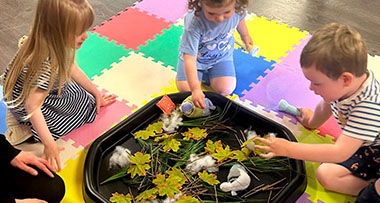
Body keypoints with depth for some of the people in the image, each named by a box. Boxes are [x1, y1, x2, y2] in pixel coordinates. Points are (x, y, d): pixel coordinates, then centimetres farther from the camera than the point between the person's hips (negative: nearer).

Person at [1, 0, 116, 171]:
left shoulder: (59, 44, -16)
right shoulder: (45, 64, -42)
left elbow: (72, 69, 3)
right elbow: (32, 106, -37)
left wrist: (95, 92, 11)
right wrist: (49, 144, -38)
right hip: (24, 102, -8)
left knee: (85, 100, 11)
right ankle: (25, 129, 1)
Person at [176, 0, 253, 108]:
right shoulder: (194, 23, -43)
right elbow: (189, 58, -40)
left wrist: (245, 35, 20)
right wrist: (195, 89, -44)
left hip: (222, 55, 3)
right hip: (196, 55, -2)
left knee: (225, 89, -10)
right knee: (184, 87, -7)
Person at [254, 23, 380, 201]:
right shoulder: (338, 86, -15)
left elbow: (340, 153, -42)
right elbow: (326, 106, 12)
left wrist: (289, 149, -38)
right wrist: (312, 122, 36)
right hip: (363, 149, 10)